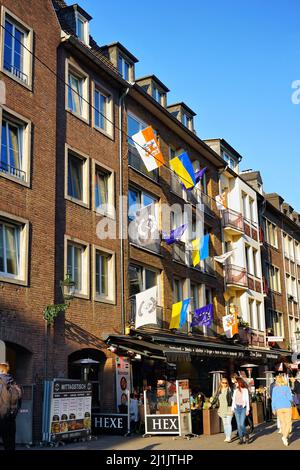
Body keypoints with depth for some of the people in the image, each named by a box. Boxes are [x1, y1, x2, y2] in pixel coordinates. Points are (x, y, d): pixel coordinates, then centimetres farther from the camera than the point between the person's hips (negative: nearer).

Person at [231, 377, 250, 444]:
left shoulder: (245, 390, -3)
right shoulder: (235, 390, 9)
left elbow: (247, 400, -2)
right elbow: (233, 400, 13)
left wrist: (247, 409, -5)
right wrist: (232, 408, 10)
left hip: (243, 408, -4)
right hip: (237, 408, 4)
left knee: (242, 424, -12)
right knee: (238, 424, 2)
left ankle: (246, 435, 12)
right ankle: (241, 439, 10)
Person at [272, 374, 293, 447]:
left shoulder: (275, 389, 0)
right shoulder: (287, 388, -5)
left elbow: (273, 399, 1)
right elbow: (290, 398, -9)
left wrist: (273, 409, 11)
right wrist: (291, 401, 15)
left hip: (279, 408, 2)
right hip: (287, 407, -2)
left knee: (282, 422, 15)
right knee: (288, 423, 4)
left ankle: (285, 436, 18)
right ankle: (285, 436, -14)